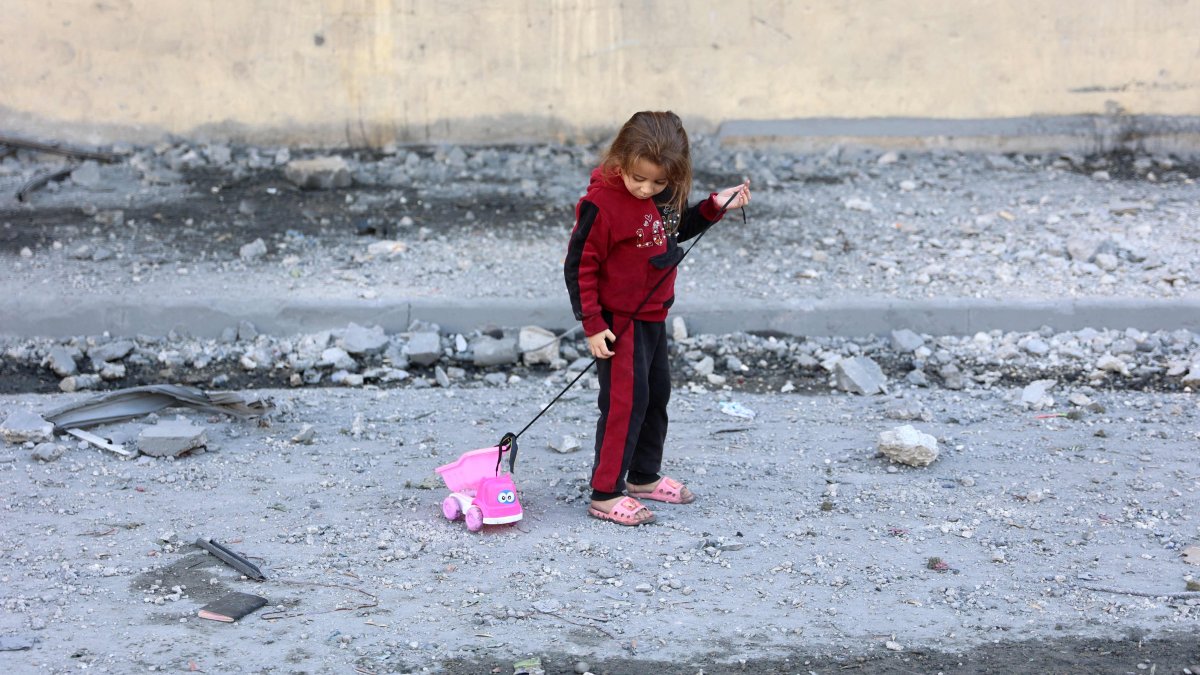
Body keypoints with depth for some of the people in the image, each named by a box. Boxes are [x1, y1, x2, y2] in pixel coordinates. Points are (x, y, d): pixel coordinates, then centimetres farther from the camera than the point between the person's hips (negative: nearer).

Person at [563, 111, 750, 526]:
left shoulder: (662, 196, -1)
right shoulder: (603, 203, -24)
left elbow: (676, 230, 20)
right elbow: (579, 266, -19)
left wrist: (715, 207, 5)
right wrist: (592, 325, -19)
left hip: (654, 316, 8)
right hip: (619, 321, -8)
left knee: (657, 394, 18)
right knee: (626, 400, -7)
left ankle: (644, 476, 35)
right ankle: (606, 494, 1)